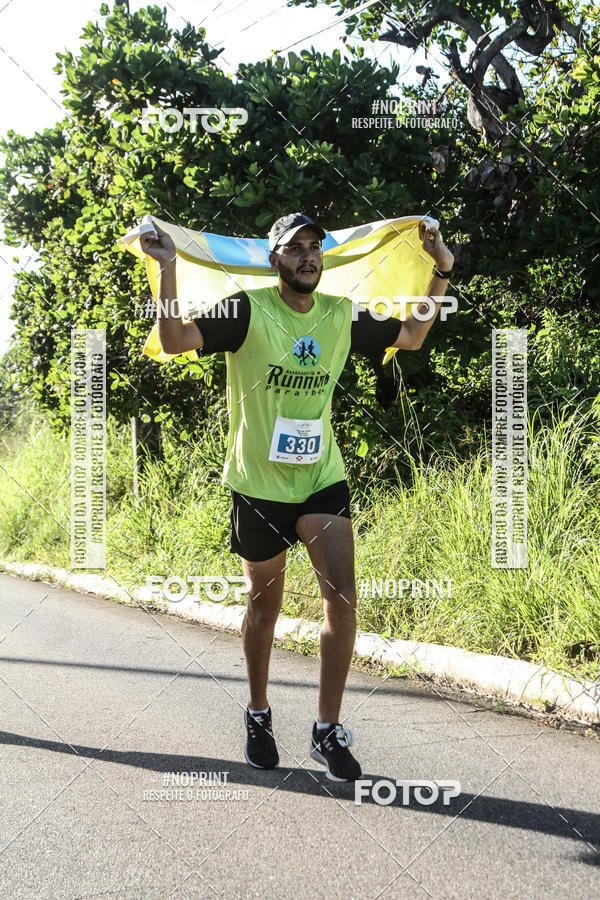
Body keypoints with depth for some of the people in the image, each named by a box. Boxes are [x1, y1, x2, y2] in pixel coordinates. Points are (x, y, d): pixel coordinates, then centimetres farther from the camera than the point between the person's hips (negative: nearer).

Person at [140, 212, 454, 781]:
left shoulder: (341, 315, 3)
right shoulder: (249, 311, -10)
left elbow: (410, 337, 17)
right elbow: (176, 341, -19)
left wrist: (440, 272, 9)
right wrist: (167, 268, -26)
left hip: (322, 479, 3)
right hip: (258, 484, -3)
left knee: (342, 599, -11)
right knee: (265, 606, 11)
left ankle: (328, 731, 2)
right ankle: (258, 715, 34)